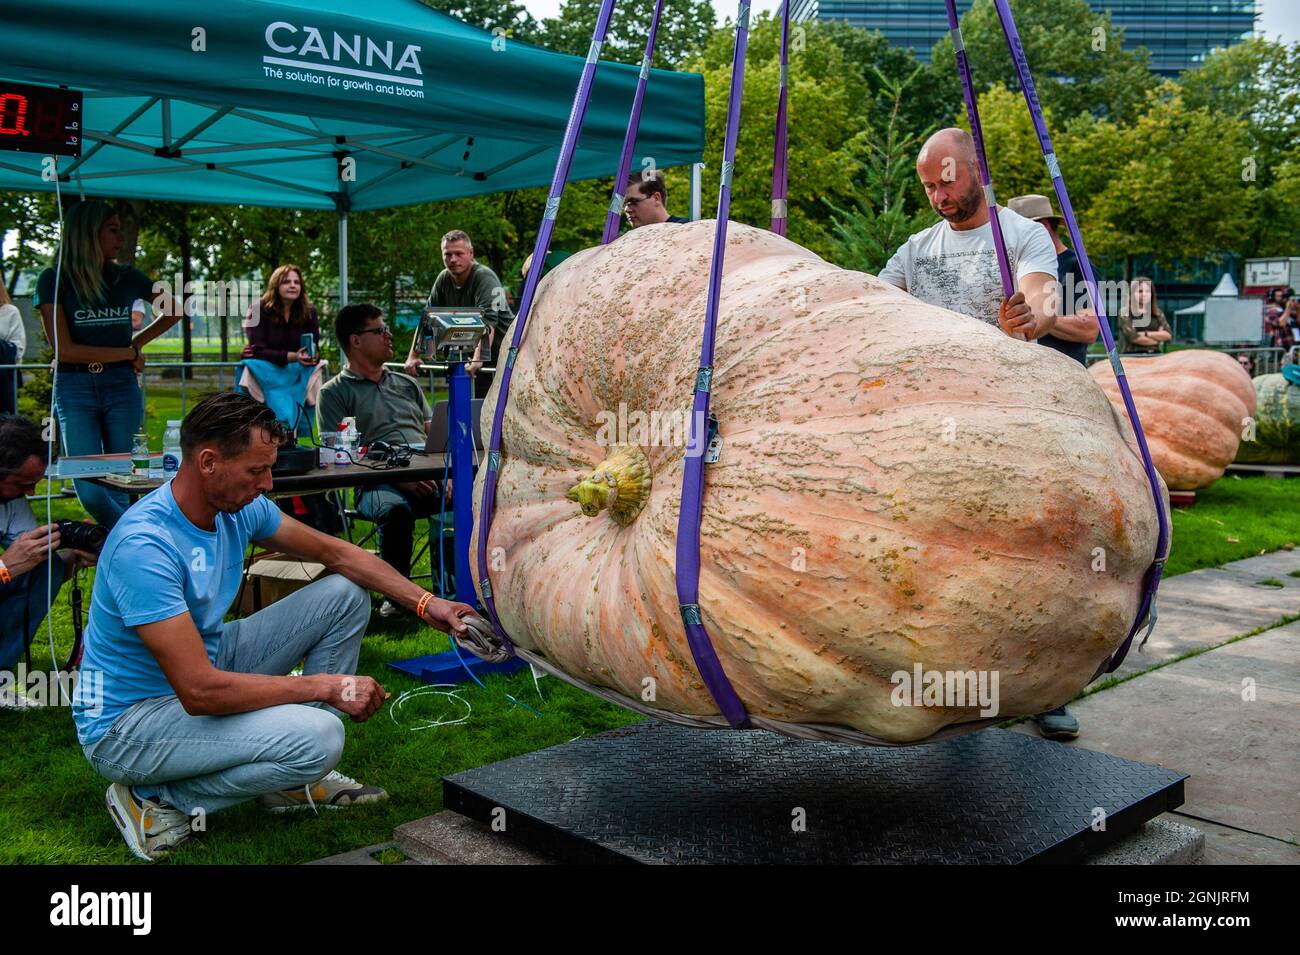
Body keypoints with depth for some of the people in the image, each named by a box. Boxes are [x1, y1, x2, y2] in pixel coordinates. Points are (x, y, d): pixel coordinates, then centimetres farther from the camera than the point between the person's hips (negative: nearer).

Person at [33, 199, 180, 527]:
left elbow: (175, 310, 22)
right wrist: (128, 354, -4)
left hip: (121, 386, 3)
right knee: (91, 494, -11)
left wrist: (137, 342, 10)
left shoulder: (127, 277, 7)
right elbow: (64, 350, -9)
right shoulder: (54, 280, -2)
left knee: (122, 489, 4)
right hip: (75, 389, -2)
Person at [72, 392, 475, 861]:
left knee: (345, 594, 3)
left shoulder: (240, 506, -6)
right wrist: (328, 686, -26)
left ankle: (294, 779, 7)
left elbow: (337, 553, 8)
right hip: (127, 722, -9)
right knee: (318, 736, -30)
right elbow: (200, 691, -34)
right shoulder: (145, 545, -31)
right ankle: (156, 802, -6)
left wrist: (425, 603, -2)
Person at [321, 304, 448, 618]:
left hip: (428, 478, 5)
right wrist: (398, 478, -15)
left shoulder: (407, 384, 28)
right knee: (395, 510, -40)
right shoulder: (335, 392, 10)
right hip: (377, 484, -4)